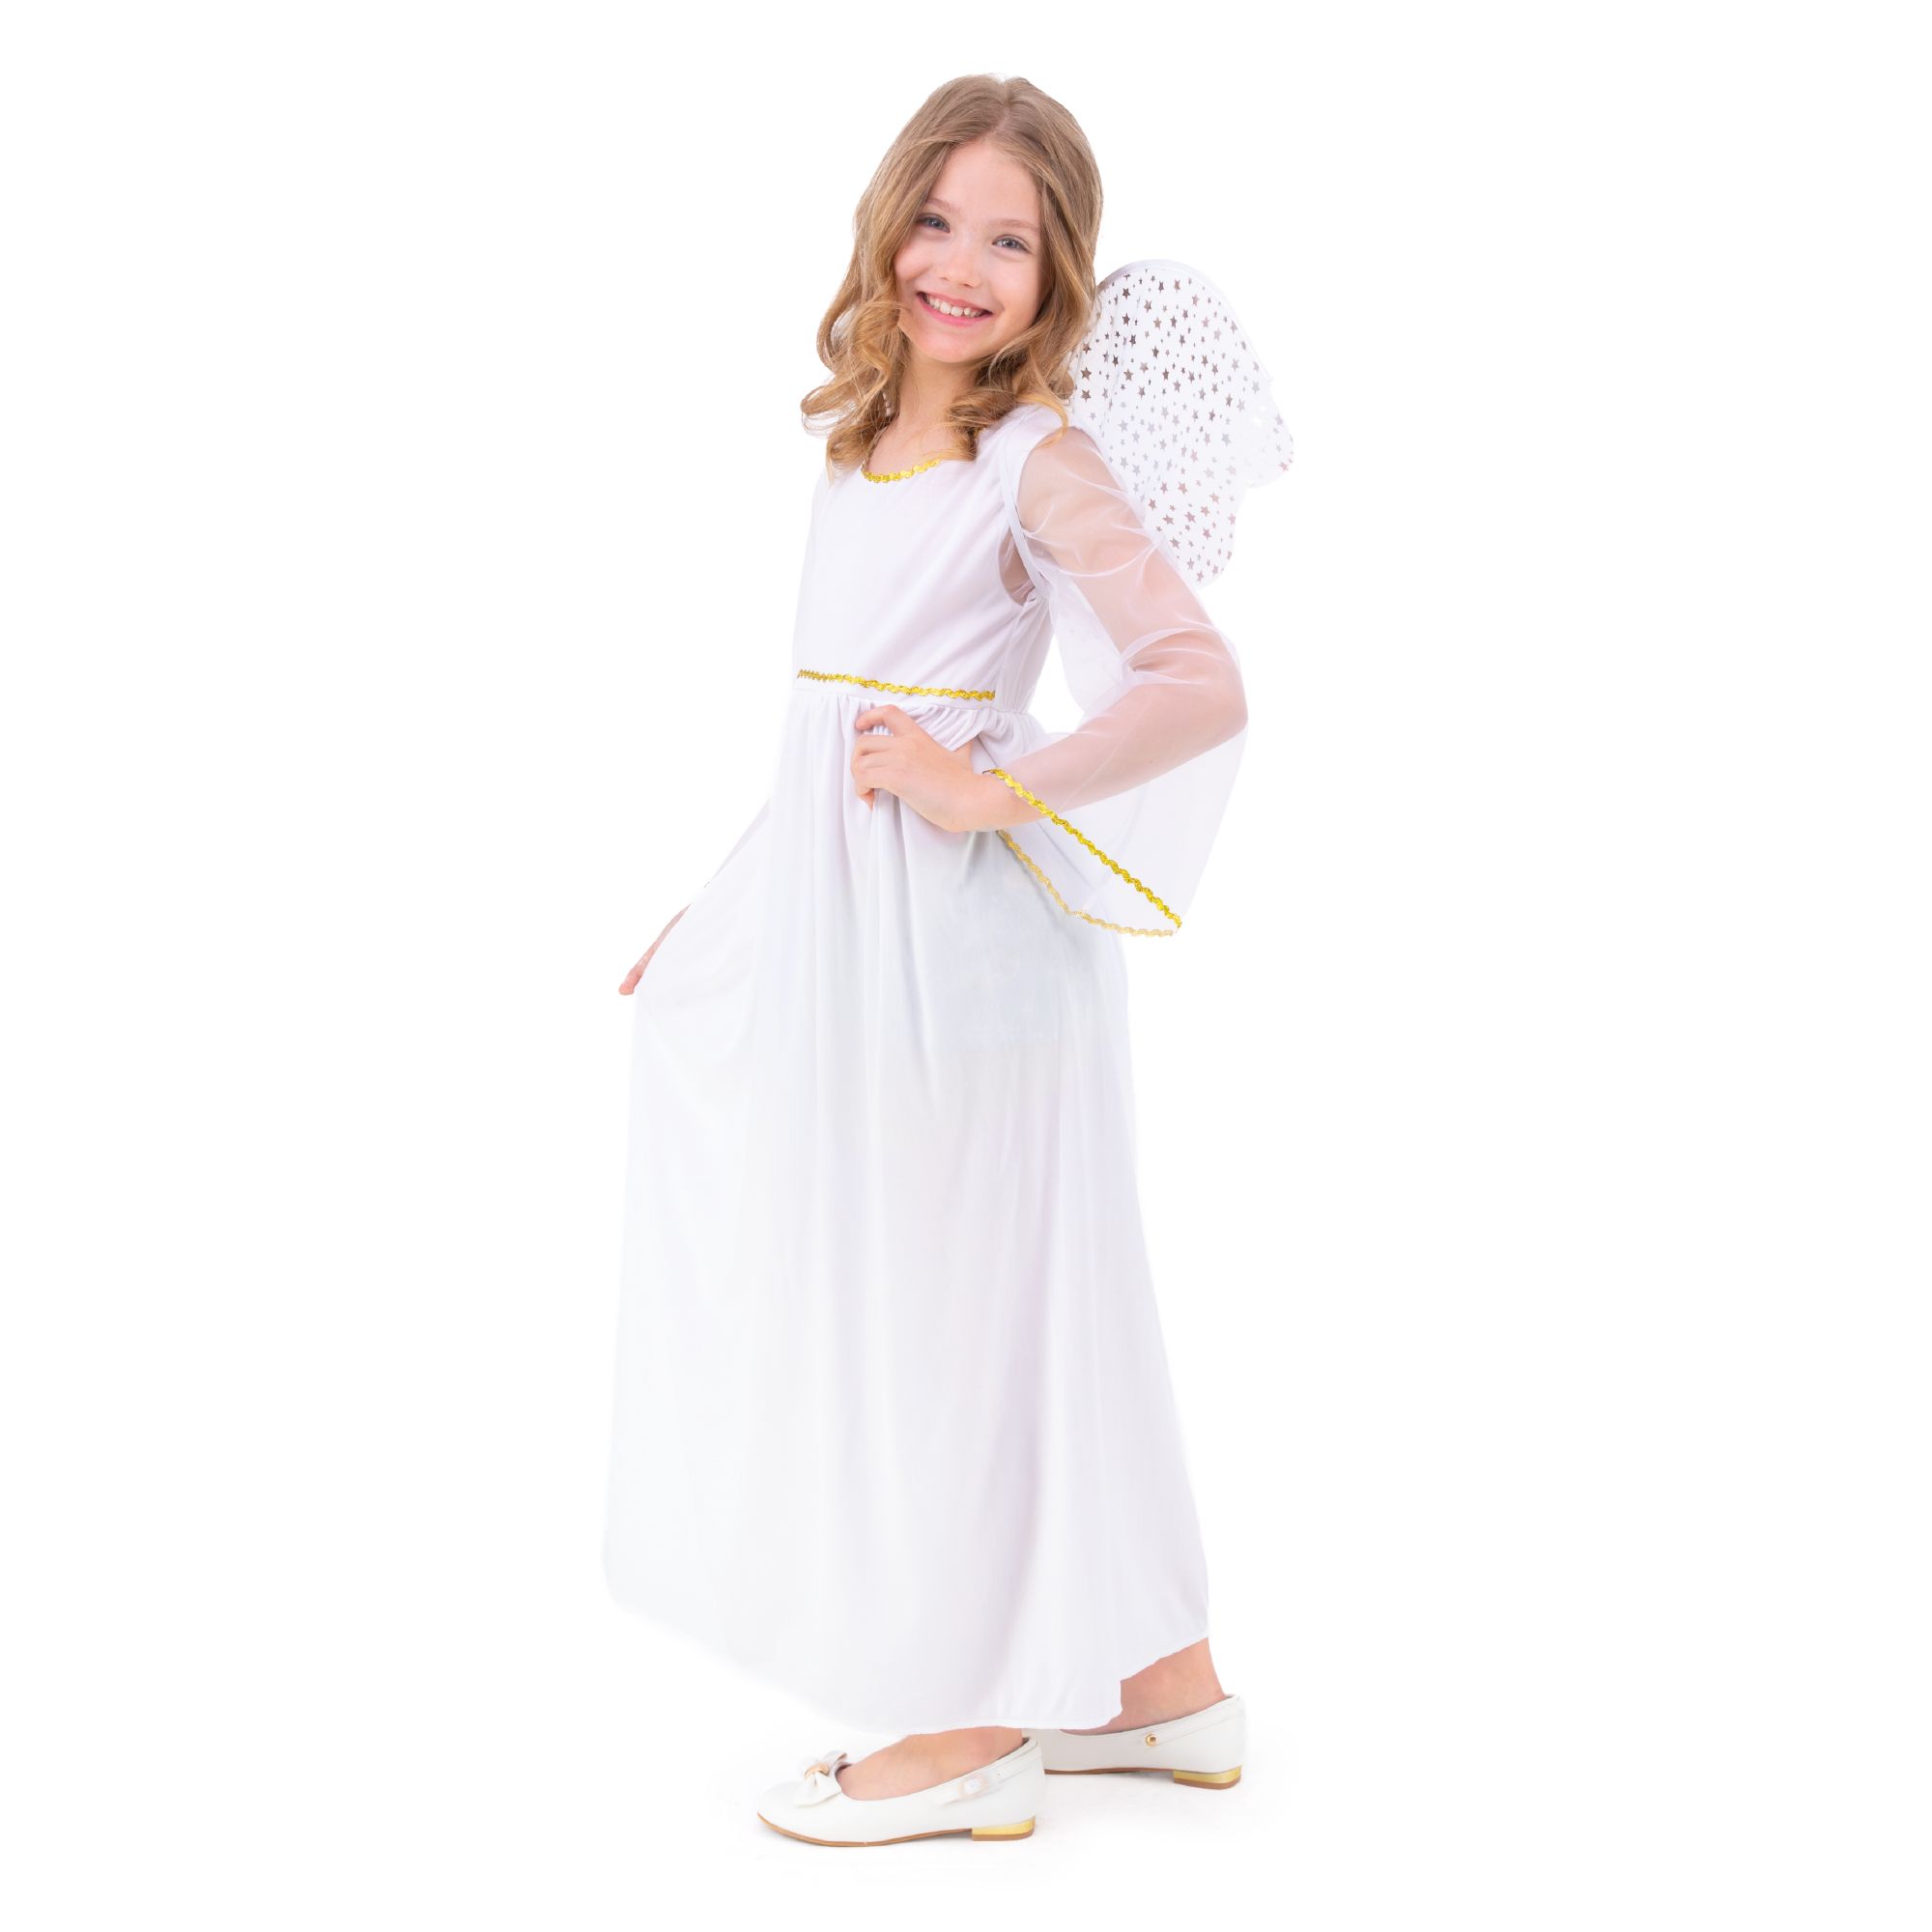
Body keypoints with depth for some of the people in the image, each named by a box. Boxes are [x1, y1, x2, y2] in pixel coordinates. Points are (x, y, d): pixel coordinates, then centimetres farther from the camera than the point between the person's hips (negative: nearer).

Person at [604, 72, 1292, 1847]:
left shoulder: (1042, 454, -12)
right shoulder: (870, 436, 11)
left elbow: (1203, 685, -21)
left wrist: (988, 799, -19)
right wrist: (724, 907, 18)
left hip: (952, 925, -8)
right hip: (837, 906, 8)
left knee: (939, 1299, 1)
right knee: (1028, 1299, 14)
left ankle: (975, 1731, 17)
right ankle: (1165, 1682, 27)